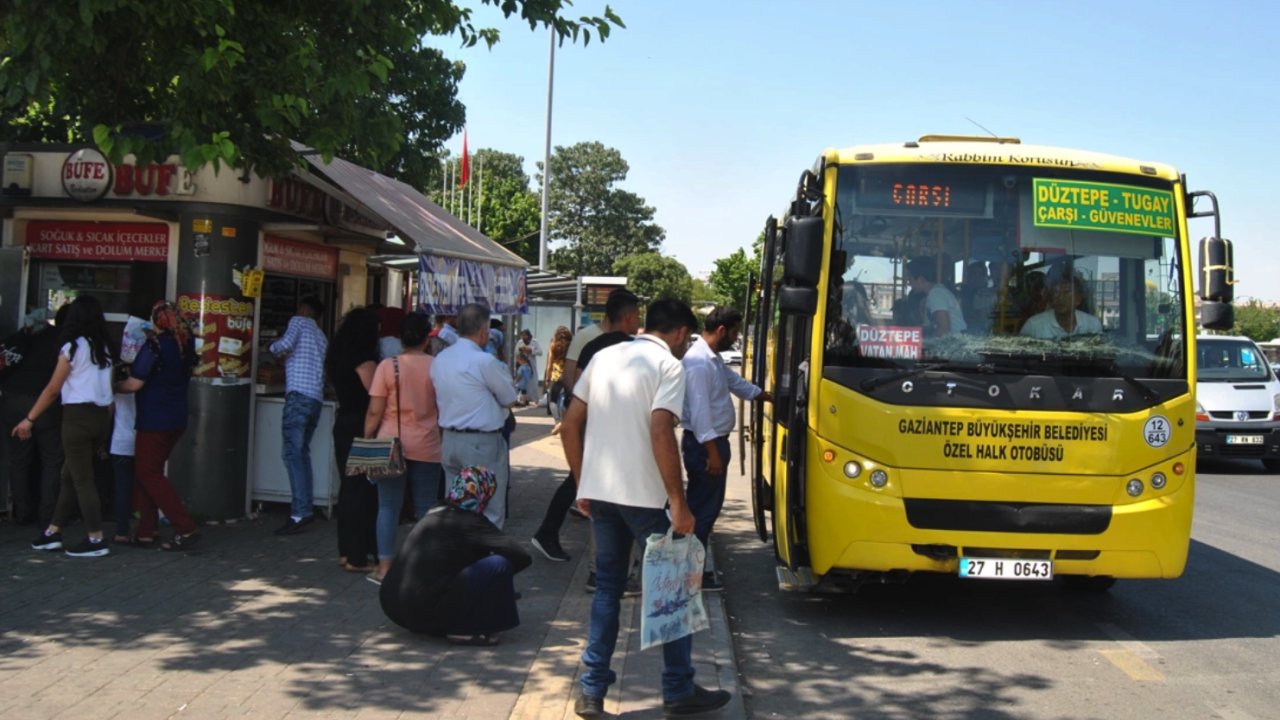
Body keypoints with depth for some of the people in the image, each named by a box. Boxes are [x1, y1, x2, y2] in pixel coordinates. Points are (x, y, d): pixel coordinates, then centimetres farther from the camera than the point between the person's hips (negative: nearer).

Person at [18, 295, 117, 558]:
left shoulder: (73, 347, -8)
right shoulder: (106, 348, 8)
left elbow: (53, 389, -7)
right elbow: (108, 387, 6)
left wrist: (29, 419, 1)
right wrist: (105, 425, 10)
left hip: (78, 415, -6)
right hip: (102, 415, 6)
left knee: (81, 479, -1)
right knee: (69, 476, 16)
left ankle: (96, 540, -2)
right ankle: (53, 532, 21)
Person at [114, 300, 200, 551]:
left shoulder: (154, 346, -17)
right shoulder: (185, 344, 6)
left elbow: (134, 384, -17)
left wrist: (113, 387, 3)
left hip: (154, 420, -8)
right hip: (177, 419, 8)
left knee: (148, 474, -1)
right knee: (149, 471, 16)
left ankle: (185, 529, -8)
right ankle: (145, 531, 16)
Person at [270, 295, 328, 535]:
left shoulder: (298, 322, 5)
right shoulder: (322, 337, 25)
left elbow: (285, 344, -13)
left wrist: (273, 348, 9)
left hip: (299, 394, -8)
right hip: (316, 398, 8)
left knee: (293, 453, -11)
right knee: (302, 452, 15)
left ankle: (300, 512, -18)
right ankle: (305, 508, 14)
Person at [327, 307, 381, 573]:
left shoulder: (340, 357, 11)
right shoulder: (365, 360, -15)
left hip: (343, 424, 9)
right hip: (361, 428, -9)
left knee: (349, 486, 15)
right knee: (363, 489, -4)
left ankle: (347, 551, 22)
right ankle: (359, 557, -1)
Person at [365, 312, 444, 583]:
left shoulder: (387, 366, -6)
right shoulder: (437, 366, -3)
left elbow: (374, 411, -6)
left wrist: (366, 441, 4)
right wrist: (445, 437, 16)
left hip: (391, 442, 0)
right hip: (427, 446, 1)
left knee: (389, 506, 6)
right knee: (426, 508, 9)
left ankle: (384, 567, 5)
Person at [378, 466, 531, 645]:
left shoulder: (434, 515, 16)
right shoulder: (469, 522, -7)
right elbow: (522, 557, -11)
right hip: (424, 612, -9)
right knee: (499, 565, -7)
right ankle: (465, 630, -3)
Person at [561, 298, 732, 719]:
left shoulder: (604, 357, 12)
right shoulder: (669, 365, -7)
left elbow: (571, 423, 11)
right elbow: (660, 432, -20)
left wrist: (583, 483, 17)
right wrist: (679, 502, -17)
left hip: (599, 492, 6)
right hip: (643, 496, -6)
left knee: (607, 587, 15)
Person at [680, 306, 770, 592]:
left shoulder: (713, 359, 13)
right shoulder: (699, 362, -20)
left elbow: (737, 383, 28)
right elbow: (699, 410, -24)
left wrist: (773, 399, 33)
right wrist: (712, 452, -24)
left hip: (713, 441, 10)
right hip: (704, 444, -10)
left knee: (705, 507, 14)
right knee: (703, 509, -4)